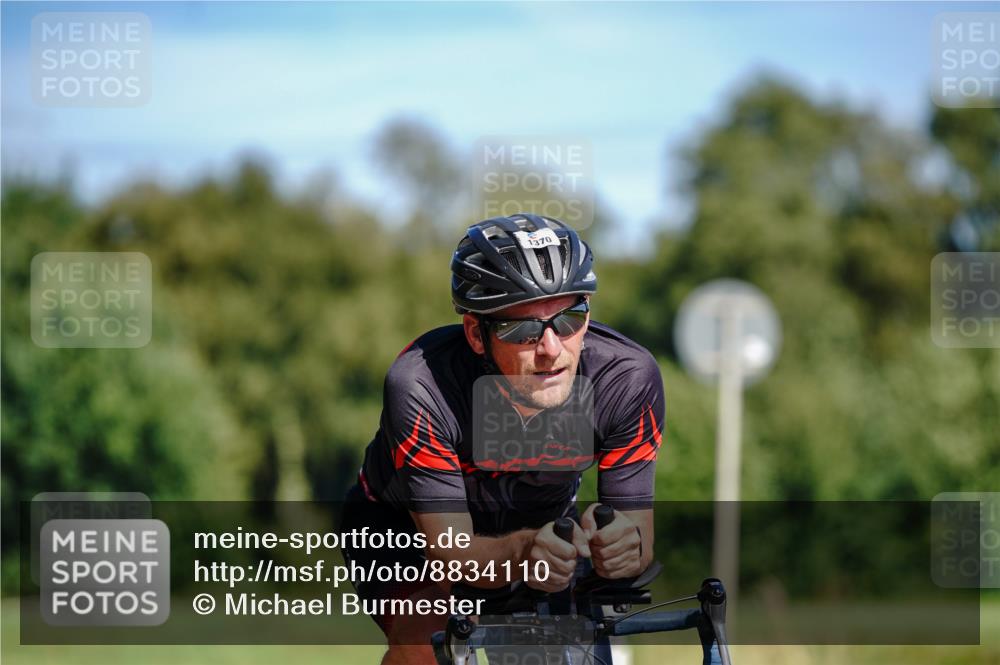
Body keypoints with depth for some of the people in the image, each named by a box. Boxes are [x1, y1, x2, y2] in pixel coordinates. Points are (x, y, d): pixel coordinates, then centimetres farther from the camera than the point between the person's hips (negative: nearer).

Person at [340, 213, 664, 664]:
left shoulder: (628, 377, -29)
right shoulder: (420, 387, -37)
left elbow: (638, 531, -25)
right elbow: (451, 550, -35)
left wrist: (626, 545, -50)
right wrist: (522, 552, -57)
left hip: (543, 521, 3)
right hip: (408, 524, -3)